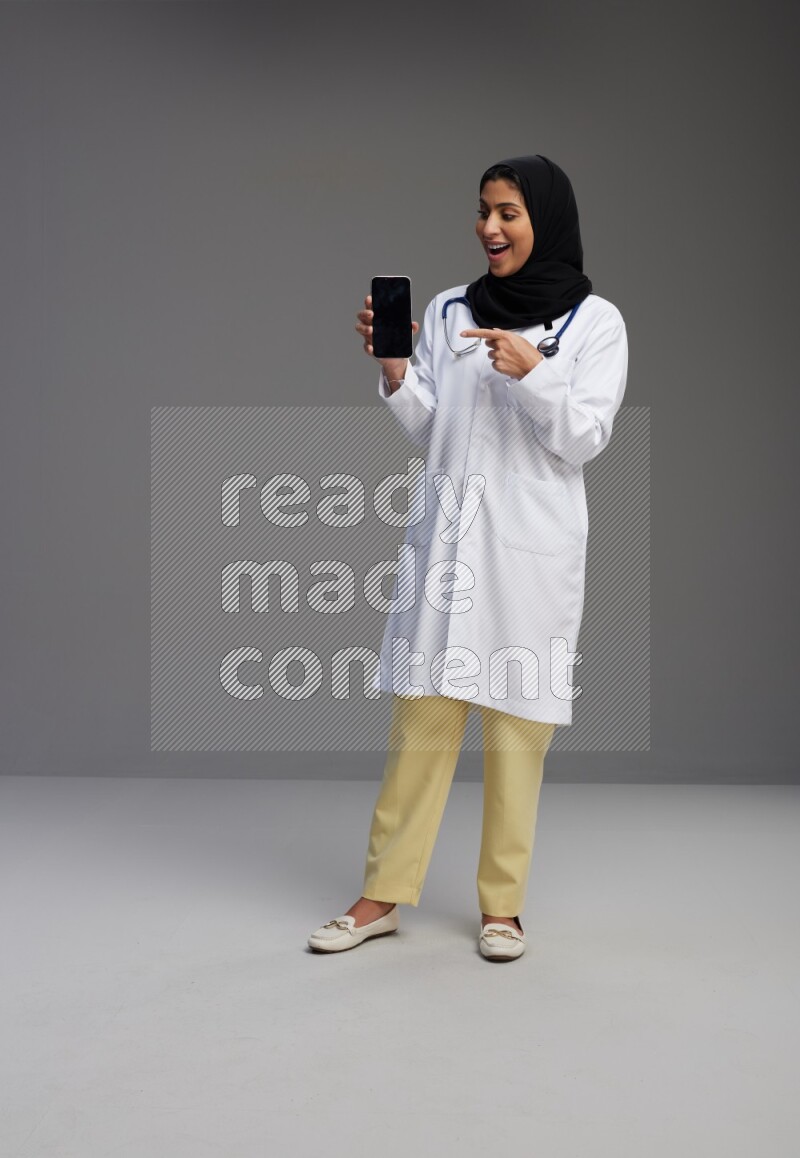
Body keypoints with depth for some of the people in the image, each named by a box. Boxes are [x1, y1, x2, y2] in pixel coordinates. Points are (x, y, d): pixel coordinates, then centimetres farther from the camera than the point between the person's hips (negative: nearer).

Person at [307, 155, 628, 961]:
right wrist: (393, 368, -9)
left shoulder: (595, 321, 2)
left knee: (517, 726, 2)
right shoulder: (449, 310, 9)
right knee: (420, 716, 5)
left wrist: (533, 372, -19)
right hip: (447, 534, 3)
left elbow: (585, 439, -4)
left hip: (532, 546, -2)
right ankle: (383, 894, 14)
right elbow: (427, 433, 8)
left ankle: (501, 903, 14)